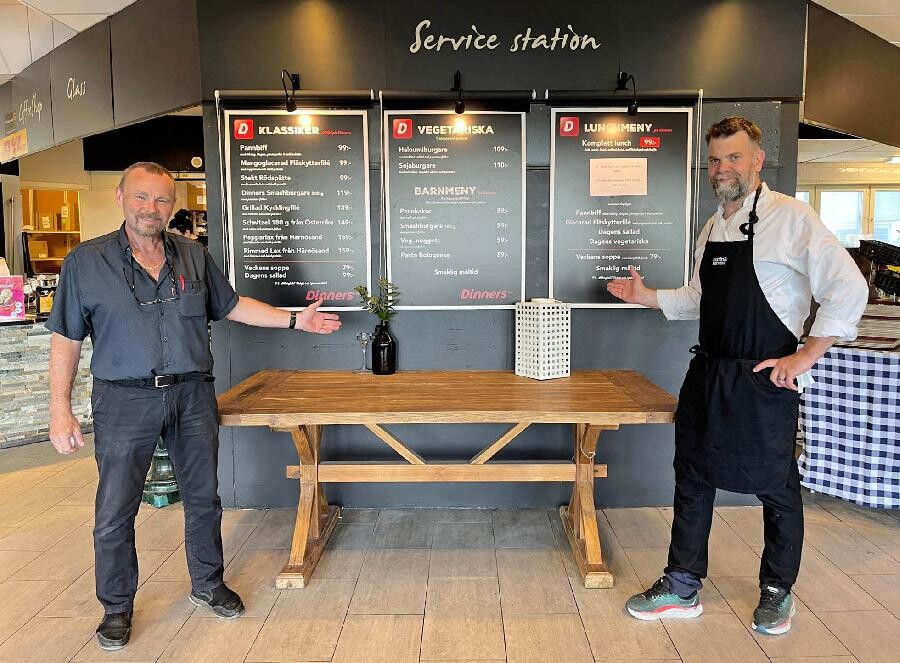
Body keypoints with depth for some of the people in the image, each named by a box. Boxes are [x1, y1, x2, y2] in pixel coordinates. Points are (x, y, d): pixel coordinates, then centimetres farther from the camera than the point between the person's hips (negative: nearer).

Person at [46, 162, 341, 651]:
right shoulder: (86, 261, -3)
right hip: (125, 399, -2)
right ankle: (117, 608, 27)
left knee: (203, 497, 13)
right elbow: (66, 340, -2)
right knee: (115, 512, 6)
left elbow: (231, 306, 13)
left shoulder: (194, 256, 5)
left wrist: (295, 319, 8)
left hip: (192, 395, 3)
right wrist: (60, 410, -7)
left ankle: (207, 585, 33)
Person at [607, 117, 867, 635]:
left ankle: (778, 592, 34)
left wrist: (805, 357, -15)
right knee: (693, 477, 12)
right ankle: (683, 588, 27)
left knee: (777, 488, 10)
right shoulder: (712, 229, 11)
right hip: (708, 376, 7)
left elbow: (849, 288, -14)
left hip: (764, 380, -7)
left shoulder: (790, 218, -11)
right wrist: (647, 296, 9)